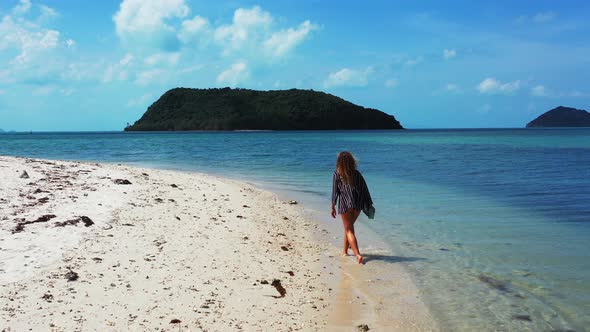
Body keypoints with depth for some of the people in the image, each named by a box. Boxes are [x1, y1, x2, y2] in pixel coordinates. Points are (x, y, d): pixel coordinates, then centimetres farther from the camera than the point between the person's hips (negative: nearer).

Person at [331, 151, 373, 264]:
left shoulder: (337, 174, -3)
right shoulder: (357, 174, 6)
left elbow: (335, 192, -3)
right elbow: (364, 190, 5)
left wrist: (333, 207, 3)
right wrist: (369, 205, 10)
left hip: (345, 205, -4)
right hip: (357, 205, 4)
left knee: (349, 230, 1)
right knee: (348, 227, 23)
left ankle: (357, 254, -14)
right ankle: (345, 250, 35)